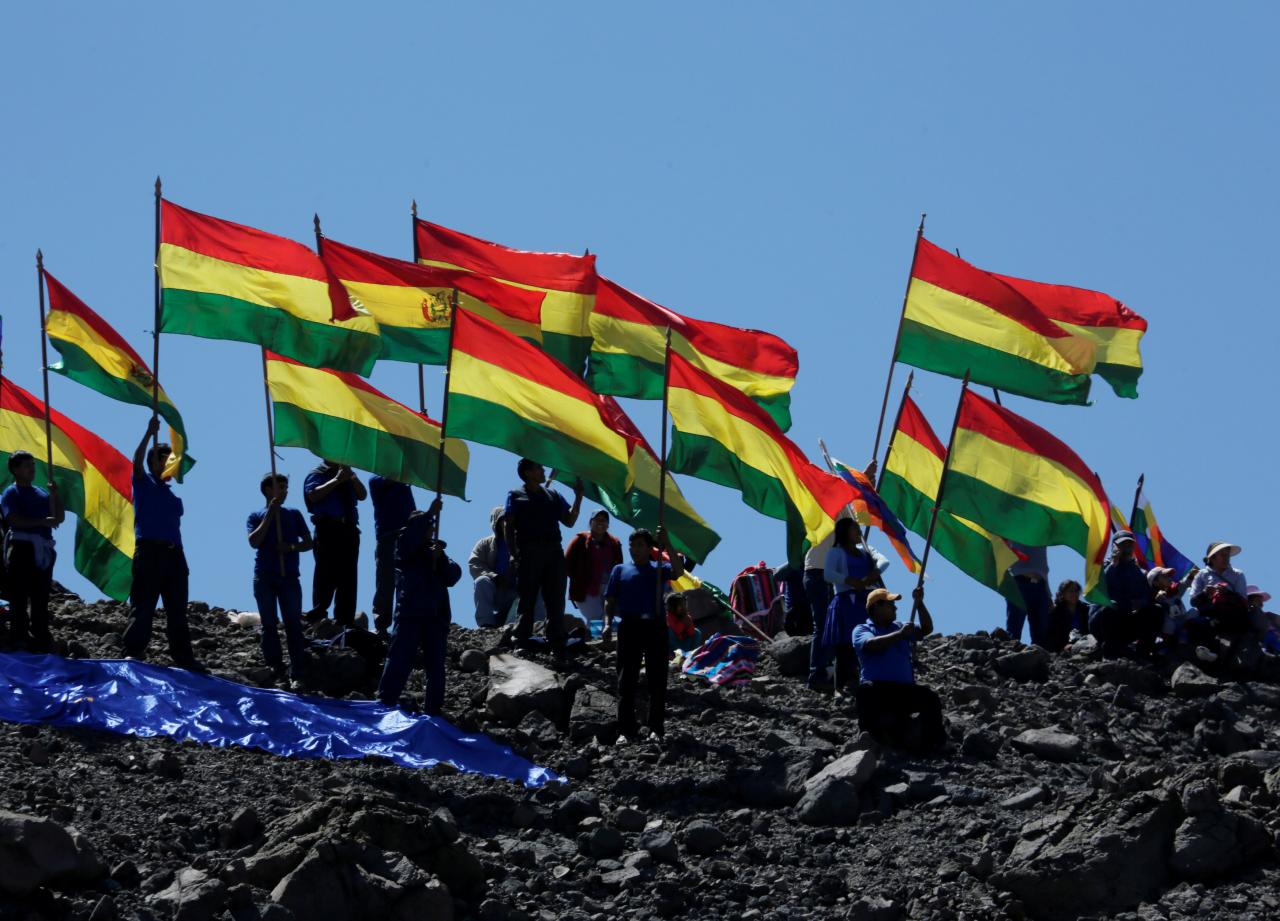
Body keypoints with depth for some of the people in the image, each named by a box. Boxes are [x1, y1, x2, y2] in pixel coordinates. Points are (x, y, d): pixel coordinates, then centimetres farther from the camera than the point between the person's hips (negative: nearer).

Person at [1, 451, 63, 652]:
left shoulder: (41, 493, 20)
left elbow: (60, 517, 16)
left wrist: (55, 495, 2)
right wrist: (42, 522, -19)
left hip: (43, 550, 6)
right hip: (21, 547, -6)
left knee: (40, 597, 6)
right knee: (19, 596, -7)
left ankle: (40, 637, 9)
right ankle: (18, 637, -8)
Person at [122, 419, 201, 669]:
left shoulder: (170, 492, 22)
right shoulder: (144, 483, 6)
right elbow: (137, 461, -14)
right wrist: (149, 433, -21)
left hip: (173, 552, 6)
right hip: (149, 550, -6)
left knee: (177, 609, 8)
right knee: (143, 605, -9)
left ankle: (183, 656, 12)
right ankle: (134, 653, -11)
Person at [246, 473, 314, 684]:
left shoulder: (294, 515, 12)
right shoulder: (256, 516, 7)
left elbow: (308, 543, 11)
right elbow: (254, 542, -9)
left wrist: (292, 547, -10)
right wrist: (270, 515, -10)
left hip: (289, 576, 1)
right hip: (264, 577, -1)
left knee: (293, 623, -6)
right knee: (270, 625, -1)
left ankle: (299, 672, -10)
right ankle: (275, 671, 0)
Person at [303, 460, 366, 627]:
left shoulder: (348, 477, 22)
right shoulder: (317, 474, 4)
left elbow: (362, 496, 14)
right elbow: (313, 495, -13)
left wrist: (352, 477, 0)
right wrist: (336, 480, -15)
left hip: (349, 530, 6)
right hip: (329, 530, -6)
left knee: (348, 577, 6)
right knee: (327, 575, -12)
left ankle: (345, 621, 8)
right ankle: (318, 615, -11)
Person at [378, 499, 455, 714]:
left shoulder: (436, 551, 18)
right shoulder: (405, 550, 7)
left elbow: (453, 577, 6)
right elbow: (409, 536, -18)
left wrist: (441, 558, -11)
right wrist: (429, 514, -21)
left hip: (436, 616, 5)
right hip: (409, 614, -5)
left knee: (435, 666, 6)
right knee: (399, 662, -10)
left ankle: (433, 710, 11)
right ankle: (385, 705, -12)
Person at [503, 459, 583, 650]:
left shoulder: (553, 495, 19)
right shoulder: (516, 496, 8)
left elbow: (569, 521, 14)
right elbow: (508, 527, 1)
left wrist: (578, 497, 3)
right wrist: (513, 554, -11)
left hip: (553, 553, 4)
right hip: (529, 553, -4)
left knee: (555, 601, 2)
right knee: (527, 599, -3)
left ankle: (557, 642, 5)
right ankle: (522, 641, -2)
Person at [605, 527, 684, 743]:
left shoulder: (658, 569, 12)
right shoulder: (620, 570, 16)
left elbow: (678, 571, -8)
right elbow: (610, 600, 13)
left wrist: (667, 545, -14)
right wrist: (608, 622, -3)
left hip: (655, 626, 0)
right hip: (629, 626, 0)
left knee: (657, 680, -1)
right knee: (627, 681, -3)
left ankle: (656, 729, 2)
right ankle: (626, 730, -3)